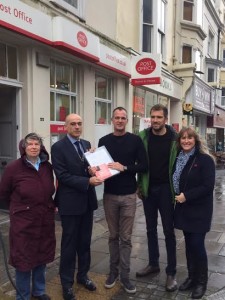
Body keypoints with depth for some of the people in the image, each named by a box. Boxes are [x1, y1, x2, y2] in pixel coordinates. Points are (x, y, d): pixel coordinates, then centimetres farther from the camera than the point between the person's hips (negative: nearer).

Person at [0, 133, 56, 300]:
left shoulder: (47, 166, -2)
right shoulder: (13, 168, -14)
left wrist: (48, 205, 6)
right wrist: (22, 205, 4)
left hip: (45, 220, 4)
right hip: (23, 221, -4)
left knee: (42, 256, 17)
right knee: (23, 259, 9)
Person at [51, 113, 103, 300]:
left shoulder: (87, 144, 8)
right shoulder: (58, 147, -11)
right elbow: (62, 175, -18)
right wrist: (87, 181, -23)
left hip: (87, 200, 6)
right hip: (70, 202, -5)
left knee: (85, 242, 17)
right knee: (69, 244, 8)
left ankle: (83, 275, 36)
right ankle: (67, 283, 25)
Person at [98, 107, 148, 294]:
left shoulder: (135, 140, -2)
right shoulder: (104, 141, 4)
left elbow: (144, 166, -5)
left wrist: (124, 168, -18)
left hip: (129, 195, -1)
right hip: (109, 195, 2)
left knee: (126, 237, 6)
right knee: (113, 236, 13)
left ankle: (125, 275, 18)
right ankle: (113, 271, 27)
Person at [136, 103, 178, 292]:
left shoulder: (174, 138, -7)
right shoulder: (143, 137, -2)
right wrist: (139, 186, 1)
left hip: (166, 189, -2)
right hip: (148, 188, 3)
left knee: (169, 230, 5)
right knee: (151, 229, 14)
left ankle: (171, 272, 16)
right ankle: (153, 264, 31)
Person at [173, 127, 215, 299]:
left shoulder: (205, 159, -13)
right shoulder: (179, 158, 5)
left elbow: (208, 186, -18)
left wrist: (186, 196, -18)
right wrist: (178, 197, 0)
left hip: (199, 210, -5)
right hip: (184, 208, 5)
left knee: (197, 244, -3)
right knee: (189, 243, 12)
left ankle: (201, 281, 17)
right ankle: (192, 277, 28)